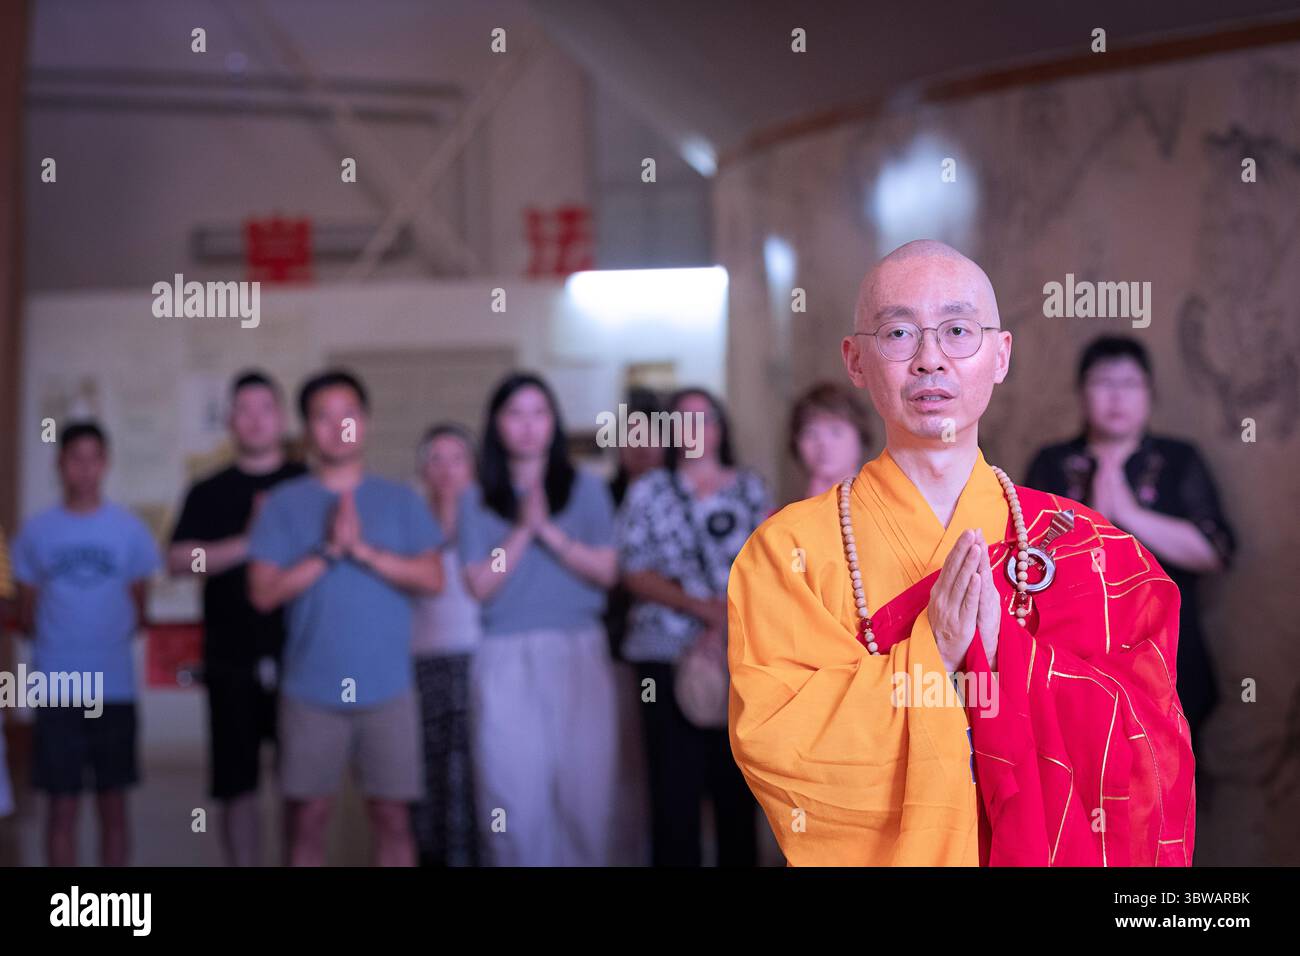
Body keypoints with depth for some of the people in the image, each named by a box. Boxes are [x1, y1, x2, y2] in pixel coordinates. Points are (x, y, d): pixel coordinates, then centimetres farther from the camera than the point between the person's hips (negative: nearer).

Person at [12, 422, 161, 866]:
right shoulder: (36, 532, 2)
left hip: (115, 687, 0)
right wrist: (59, 646, -1)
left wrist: (106, 642, 3)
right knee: (63, 804, 4)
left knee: (113, 803, 7)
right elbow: (27, 615, 7)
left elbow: (138, 609, 9)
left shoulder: (129, 529, 2)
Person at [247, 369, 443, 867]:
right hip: (310, 690, 0)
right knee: (308, 819, 4)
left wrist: (365, 550, -13)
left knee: (392, 816, 3)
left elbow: (432, 579, -2)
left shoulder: (399, 500, 7)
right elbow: (263, 592, -3)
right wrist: (329, 551, -12)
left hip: (388, 688, 1)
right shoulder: (284, 503, 5)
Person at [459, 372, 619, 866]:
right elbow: (480, 585, 0)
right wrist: (522, 530, -10)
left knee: (584, 788, -4)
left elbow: (606, 571, 1)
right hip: (507, 659, 0)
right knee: (515, 800, -1)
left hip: (579, 654, 0)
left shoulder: (586, 488, 9)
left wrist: (550, 532, -10)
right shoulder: (477, 502, 9)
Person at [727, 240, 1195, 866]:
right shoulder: (792, 549, 0)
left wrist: (1007, 649, -16)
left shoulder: (1083, 544, 3)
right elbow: (768, 744, -10)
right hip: (869, 855, -1)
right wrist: (932, 654, -17)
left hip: (1049, 854, 1)